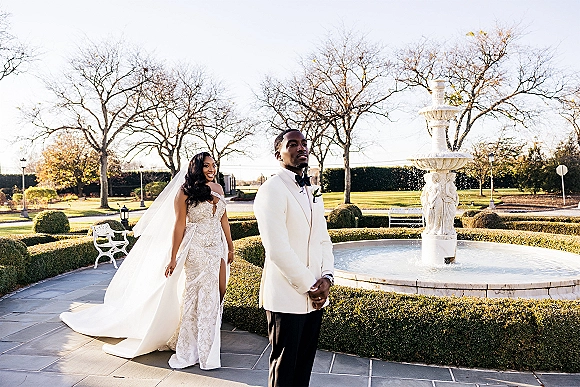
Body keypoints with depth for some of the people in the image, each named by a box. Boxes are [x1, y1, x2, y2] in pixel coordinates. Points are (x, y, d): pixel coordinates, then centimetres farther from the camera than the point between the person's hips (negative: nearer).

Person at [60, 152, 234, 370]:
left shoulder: (217, 189, 9)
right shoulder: (185, 192, -7)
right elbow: (179, 225, -7)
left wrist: (230, 247, 15)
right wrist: (173, 257, -7)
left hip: (217, 249, 6)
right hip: (196, 250, -5)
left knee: (218, 291, 7)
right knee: (196, 294, 0)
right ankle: (187, 349, 17)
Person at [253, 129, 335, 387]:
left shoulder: (313, 192, 14)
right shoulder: (272, 190, -13)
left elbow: (324, 240, 13)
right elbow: (277, 249, -20)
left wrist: (327, 278, -3)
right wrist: (309, 286, -14)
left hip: (314, 296, 7)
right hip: (287, 298, -7)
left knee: (305, 364, 17)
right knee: (284, 366, 8)